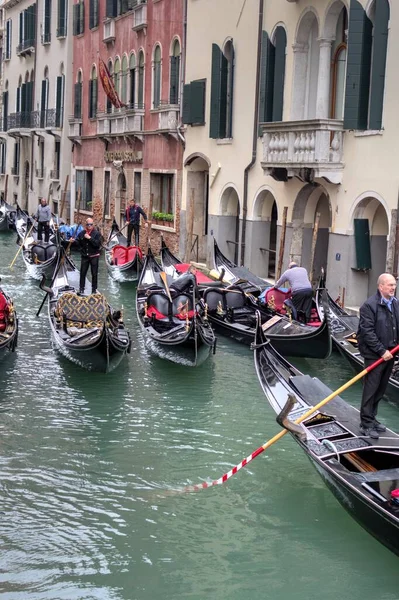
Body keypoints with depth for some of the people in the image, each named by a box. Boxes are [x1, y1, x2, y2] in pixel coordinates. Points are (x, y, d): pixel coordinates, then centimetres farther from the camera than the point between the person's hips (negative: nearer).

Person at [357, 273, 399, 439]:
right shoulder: (369, 306, -13)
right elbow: (368, 332, -16)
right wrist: (382, 351, -18)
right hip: (374, 355, -7)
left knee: (381, 390, 14)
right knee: (371, 390, -2)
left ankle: (371, 418, 27)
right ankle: (366, 424, 6)